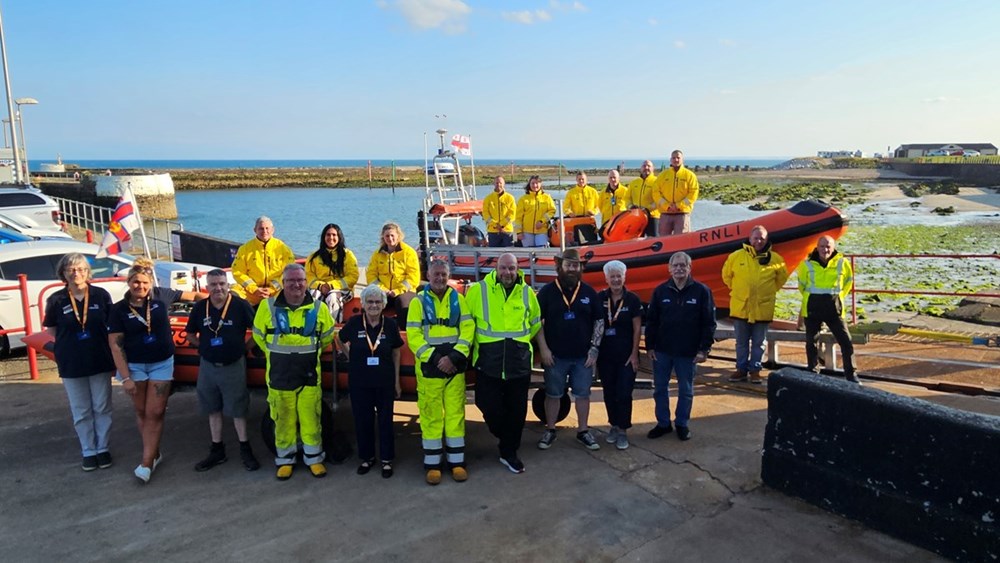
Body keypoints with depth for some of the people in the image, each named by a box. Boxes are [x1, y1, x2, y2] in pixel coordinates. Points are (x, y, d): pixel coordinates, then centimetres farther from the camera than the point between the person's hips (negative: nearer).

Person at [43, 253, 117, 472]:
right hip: (71, 365, 0)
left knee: (102, 408, 10)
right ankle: (88, 451, 23)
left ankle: (103, 449, 23)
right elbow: (51, 329, 9)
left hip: (100, 363, 0)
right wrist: (70, 342, -2)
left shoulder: (101, 295, -6)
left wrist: (114, 359, 0)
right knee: (81, 412, 10)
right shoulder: (56, 300, -5)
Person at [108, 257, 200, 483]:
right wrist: (125, 377, -12)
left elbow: (191, 295, 5)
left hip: (162, 364, 0)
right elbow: (115, 345, -8)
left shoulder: (161, 296, -8)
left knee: (155, 413, -2)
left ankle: (146, 463, 1)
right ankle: (154, 454, 25)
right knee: (142, 412, 10)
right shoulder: (119, 309, -9)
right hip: (134, 366, 0)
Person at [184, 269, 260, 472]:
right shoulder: (200, 307, 0)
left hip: (234, 366, -4)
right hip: (208, 366, 4)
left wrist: (245, 347, -6)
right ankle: (217, 450, 25)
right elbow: (190, 335, 13)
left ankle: (245, 449, 16)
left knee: (237, 409, 4)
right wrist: (206, 348, 3)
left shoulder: (241, 305, -12)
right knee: (213, 409, 13)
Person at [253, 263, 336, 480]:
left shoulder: (318, 308, -1)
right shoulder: (268, 306, -4)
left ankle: (314, 458, 20)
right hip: (279, 377, 0)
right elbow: (259, 335, 11)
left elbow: (327, 336, 15)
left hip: (309, 376, 0)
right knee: (283, 421, 9)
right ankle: (285, 460, 24)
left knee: (311, 420, 5)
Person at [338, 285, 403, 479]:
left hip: (385, 382, 0)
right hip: (359, 382, 0)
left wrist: (397, 381, 4)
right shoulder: (354, 322, -7)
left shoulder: (390, 324, -6)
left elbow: (396, 353, 3)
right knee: (362, 420, 10)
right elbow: (341, 340, 13)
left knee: (386, 420, 7)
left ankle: (386, 460, 20)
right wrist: (352, 358, 7)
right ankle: (367, 458, 27)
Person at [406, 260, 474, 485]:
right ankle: (432, 463, 13)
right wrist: (435, 359, -14)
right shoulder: (419, 302, 2)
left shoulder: (458, 300, 7)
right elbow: (413, 336, -5)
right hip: (429, 368, -1)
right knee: (431, 415, 3)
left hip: (455, 367, 1)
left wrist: (453, 357, -14)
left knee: (456, 414, 5)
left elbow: (468, 330, -1)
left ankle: (457, 461, 16)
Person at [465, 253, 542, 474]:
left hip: (519, 362, 2)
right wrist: (478, 342, 10)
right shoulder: (478, 290, -5)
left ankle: (509, 452, 25)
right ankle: (505, 437, 34)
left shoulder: (527, 292, 5)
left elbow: (535, 323, 21)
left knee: (517, 410, 7)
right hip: (488, 362, -2)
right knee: (490, 406, 2)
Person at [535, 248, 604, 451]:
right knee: (553, 394, 9)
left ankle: (583, 431, 24)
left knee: (583, 394, 10)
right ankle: (550, 431, 23)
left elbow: (599, 321, 6)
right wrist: (543, 349, -9)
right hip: (555, 355, -2)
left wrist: (594, 349, -2)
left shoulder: (589, 292, 3)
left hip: (583, 356, 2)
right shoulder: (547, 291, -3)